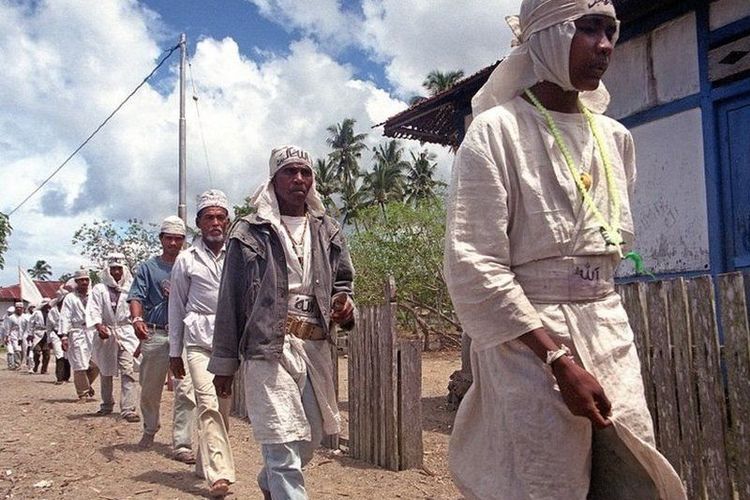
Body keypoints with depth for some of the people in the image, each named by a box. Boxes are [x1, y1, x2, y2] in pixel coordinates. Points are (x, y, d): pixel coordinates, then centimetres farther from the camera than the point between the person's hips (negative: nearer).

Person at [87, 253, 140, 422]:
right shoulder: (99, 289, 3)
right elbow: (93, 311, -5)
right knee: (106, 372, 14)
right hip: (106, 334, 1)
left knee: (127, 371, -13)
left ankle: (128, 409, -14)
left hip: (126, 333, -1)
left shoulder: (130, 289, 5)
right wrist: (99, 327, -22)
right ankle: (107, 405, 33)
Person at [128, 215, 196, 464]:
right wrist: (137, 319, -24)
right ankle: (150, 430, 39)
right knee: (150, 389, 14)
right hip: (155, 334, 0)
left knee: (185, 390, -9)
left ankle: (182, 445, -5)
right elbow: (136, 296, -5)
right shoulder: (148, 267, 8)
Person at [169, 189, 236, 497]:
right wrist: (174, 352, 8)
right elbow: (177, 308, 8)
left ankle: (206, 463, 27)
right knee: (209, 404, -14)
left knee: (223, 407, 9)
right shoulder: (186, 260, 5)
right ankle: (219, 474, -17)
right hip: (199, 340, -2)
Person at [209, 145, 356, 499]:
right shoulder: (250, 233, 1)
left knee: (310, 439, 17)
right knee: (284, 450, -10)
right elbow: (230, 301, 2)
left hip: (316, 348, 5)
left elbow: (342, 282, 22)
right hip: (269, 349, -5)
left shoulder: (327, 232, 13)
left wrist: (344, 304, -3)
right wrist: (224, 363, 2)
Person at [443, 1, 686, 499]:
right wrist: (560, 360, -19)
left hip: (611, 337, 6)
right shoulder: (497, 131, -9)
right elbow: (474, 267, -16)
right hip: (529, 344, -6)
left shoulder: (616, 137, 11)